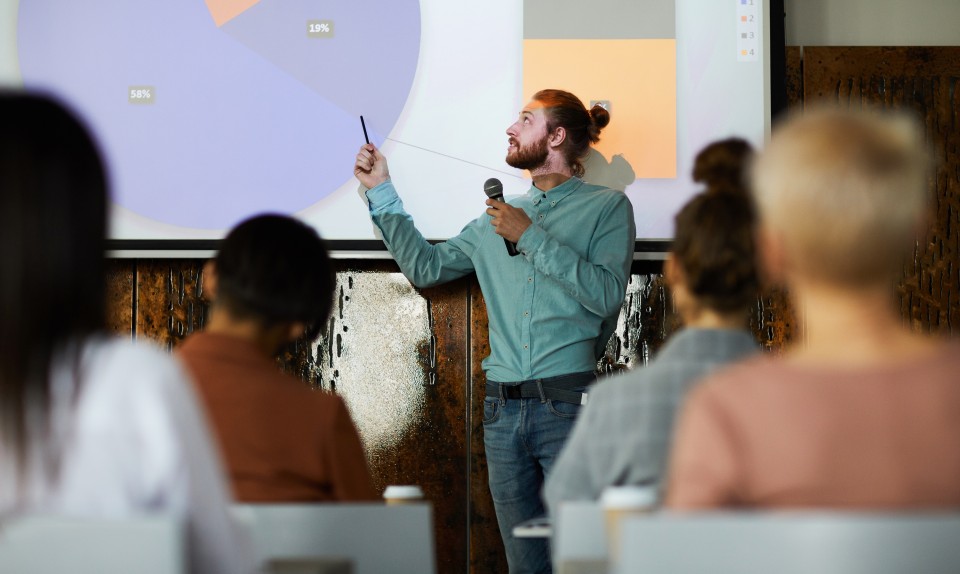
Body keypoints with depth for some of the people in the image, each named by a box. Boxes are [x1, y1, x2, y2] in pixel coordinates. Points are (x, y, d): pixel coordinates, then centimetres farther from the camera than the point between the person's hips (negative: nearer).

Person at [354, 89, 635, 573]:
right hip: (503, 408, 5)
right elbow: (425, 267, 21)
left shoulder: (606, 206, 4)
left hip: (569, 405, -5)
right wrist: (382, 193, 19)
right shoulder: (500, 216, 21)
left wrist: (532, 237, -10)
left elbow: (606, 294, -10)